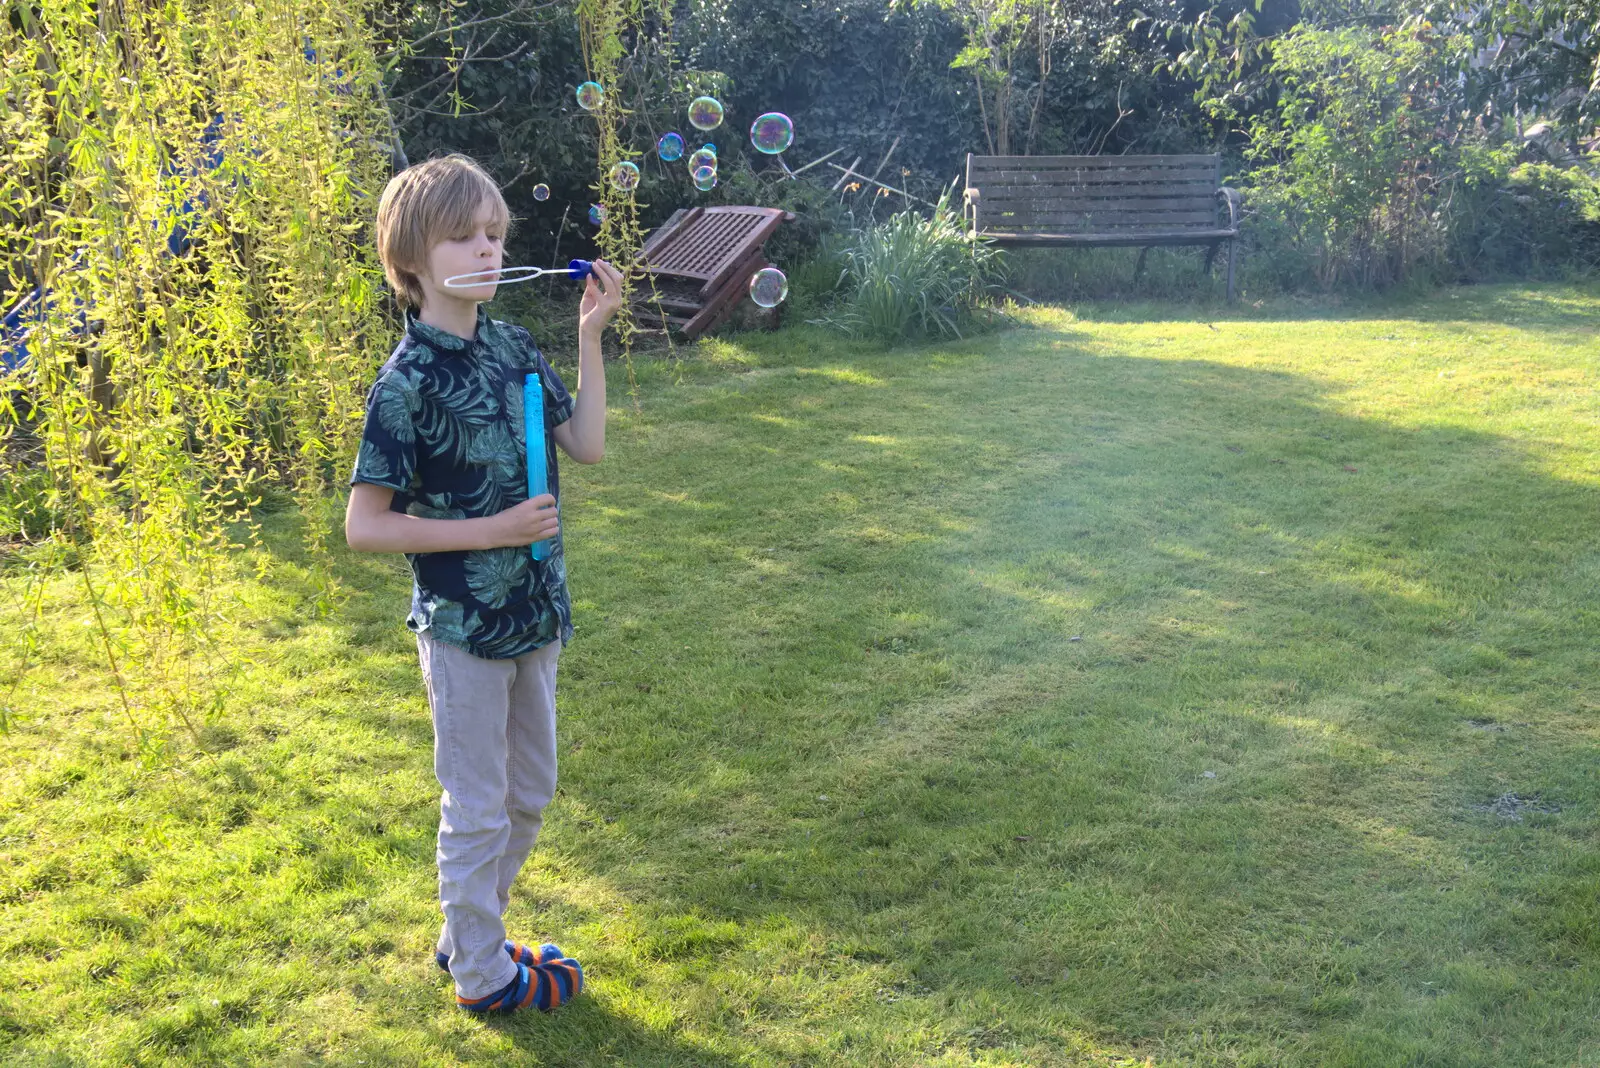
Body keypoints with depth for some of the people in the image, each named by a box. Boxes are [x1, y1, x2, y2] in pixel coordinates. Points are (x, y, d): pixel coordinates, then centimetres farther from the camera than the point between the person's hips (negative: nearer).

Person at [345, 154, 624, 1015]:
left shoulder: (513, 347, 2)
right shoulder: (407, 385, -18)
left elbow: (587, 444, 3)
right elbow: (364, 526, -18)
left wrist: (590, 336, -4)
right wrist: (489, 531, -20)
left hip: (533, 613, 7)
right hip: (462, 624, -7)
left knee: (529, 795, 20)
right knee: (477, 809, 8)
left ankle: (468, 935, 39)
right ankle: (480, 974, 27)